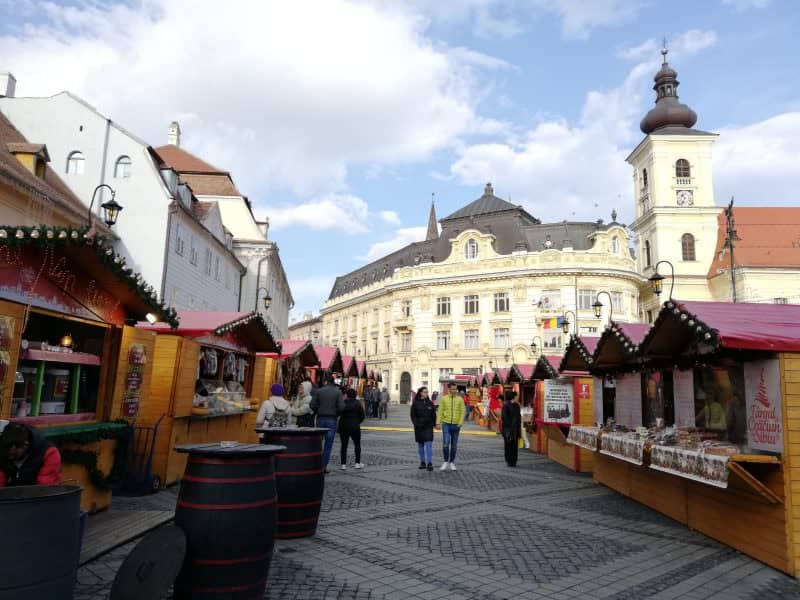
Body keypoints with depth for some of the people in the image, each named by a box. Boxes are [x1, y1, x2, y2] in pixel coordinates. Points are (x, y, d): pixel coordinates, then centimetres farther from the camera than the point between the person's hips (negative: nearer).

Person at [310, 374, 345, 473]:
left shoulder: (319, 391, 0)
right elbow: (341, 407, -11)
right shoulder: (338, 392, -4)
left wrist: (318, 412, 12)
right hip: (332, 420, -1)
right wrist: (336, 414, 8)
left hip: (320, 419, 2)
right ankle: (324, 466, 5)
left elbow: (312, 405, -5)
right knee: (328, 444, 5)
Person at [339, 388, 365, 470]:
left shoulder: (343, 402, -4)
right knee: (357, 445, 12)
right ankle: (357, 463, 9)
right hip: (355, 426, -1)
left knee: (344, 445, 8)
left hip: (343, 426, 1)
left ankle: (343, 464, 5)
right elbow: (362, 415, -3)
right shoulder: (358, 403, -4)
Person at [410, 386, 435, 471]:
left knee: (429, 445, -7)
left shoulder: (430, 403, 4)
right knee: (420, 445, 8)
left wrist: (434, 424, 0)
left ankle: (429, 463, -8)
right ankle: (422, 462, 18)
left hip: (428, 427, 0)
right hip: (419, 427, 0)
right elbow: (413, 415, -1)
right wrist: (416, 424, -11)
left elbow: (433, 415, 10)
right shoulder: (415, 403, -1)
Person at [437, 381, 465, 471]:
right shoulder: (444, 399, 1)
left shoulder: (460, 399, 1)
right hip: (446, 424, -1)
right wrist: (438, 423, -7)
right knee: (445, 443, -12)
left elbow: (462, 412, -1)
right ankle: (446, 462, 4)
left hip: (456, 425, 1)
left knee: (454, 445, 8)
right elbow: (440, 411, 0)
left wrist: (460, 423, -12)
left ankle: (451, 463, 20)